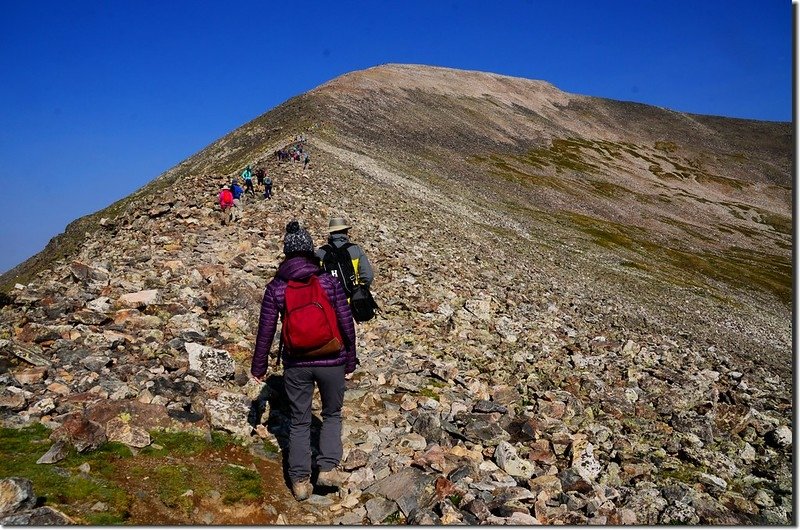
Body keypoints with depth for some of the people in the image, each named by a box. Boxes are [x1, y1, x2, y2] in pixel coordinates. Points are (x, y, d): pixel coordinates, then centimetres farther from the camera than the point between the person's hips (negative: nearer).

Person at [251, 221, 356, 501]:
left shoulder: (276, 287, -5)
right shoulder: (329, 281, -8)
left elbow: (265, 331, -1)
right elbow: (347, 324, -4)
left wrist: (259, 366, 11)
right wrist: (350, 359, 9)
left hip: (296, 364, 1)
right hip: (331, 362, -1)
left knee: (299, 422, 15)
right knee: (332, 414, 22)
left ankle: (300, 481, 20)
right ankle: (328, 468, 13)